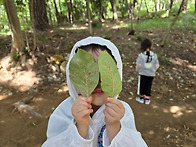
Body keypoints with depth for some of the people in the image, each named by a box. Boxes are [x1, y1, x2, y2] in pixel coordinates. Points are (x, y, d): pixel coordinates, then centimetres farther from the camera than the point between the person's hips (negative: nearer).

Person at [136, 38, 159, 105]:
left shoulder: (141, 55, -15)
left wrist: (138, 70, 6)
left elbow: (138, 65, -14)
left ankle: (141, 98, 28)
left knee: (142, 85, 14)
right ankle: (147, 99, 26)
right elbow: (157, 65, -1)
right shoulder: (154, 55, -5)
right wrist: (153, 70, 16)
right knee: (148, 86, 15)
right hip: (151, 74, 3)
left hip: (143, 73, -3)